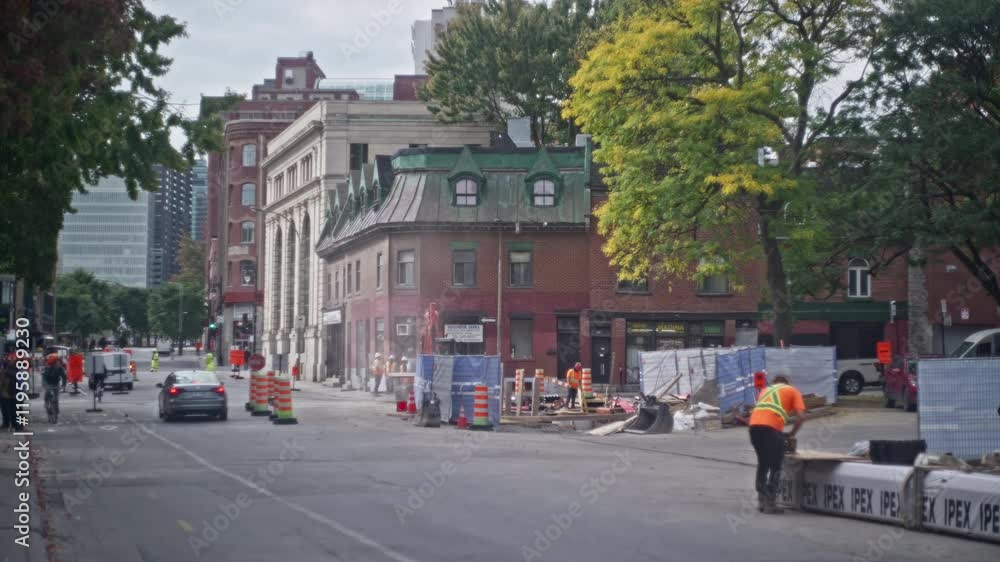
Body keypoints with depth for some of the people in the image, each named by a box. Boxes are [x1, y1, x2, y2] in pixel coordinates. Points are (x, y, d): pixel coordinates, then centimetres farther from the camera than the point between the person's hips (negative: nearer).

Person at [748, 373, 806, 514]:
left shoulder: (766, 390, 34)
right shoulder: (793, 391, 21)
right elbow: (800, 417, 9)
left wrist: (754, 437, 32)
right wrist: (792, 434, 21)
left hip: (754, 425, 5)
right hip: (771, 427, -5)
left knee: (763, 463, 21)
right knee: (776, 466, 5)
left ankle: (761, 500, 21)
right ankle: (770, 503, 1)